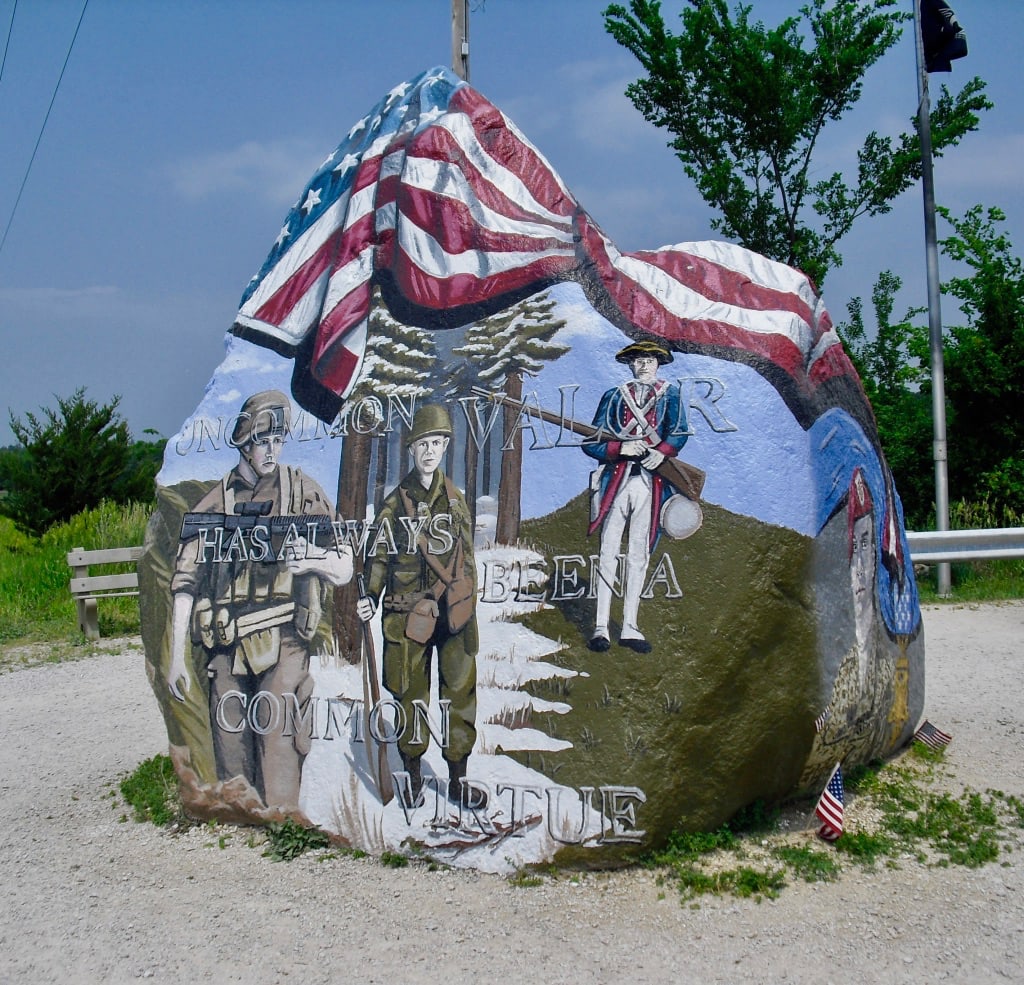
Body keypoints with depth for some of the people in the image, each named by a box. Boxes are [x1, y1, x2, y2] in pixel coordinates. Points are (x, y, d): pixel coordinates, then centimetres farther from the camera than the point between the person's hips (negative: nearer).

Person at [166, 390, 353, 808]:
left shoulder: (303, 492, 6)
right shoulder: (213, 504, 10)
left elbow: (344, 570, 8)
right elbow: (185, 581, 9)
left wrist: (312, 556, -14)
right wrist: (178, 657, 5)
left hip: (281, 640, -2)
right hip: (226, 645, 3)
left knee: (277, 739, -11)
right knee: (229, 746, 8)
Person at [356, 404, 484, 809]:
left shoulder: (455, 499, 8)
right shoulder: (395, 502, 2)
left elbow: (467, 559, 11)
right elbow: (381, 556, 4)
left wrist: (469, 609, 9)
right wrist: (371, 596, -11)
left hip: (453, 612, 2)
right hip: (408, 612, -1)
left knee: (460, 692, 4)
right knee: (410, 695, 6)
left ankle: (458, 779, 16)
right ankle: (412, 773, 22)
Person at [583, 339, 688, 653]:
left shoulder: (669, 395, 12)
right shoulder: (614, 396, 11)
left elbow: (678, 432, -7)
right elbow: (590, 442, 4)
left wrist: (661, 452, -26)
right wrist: (621, 448, -14)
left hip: (650, 483, 1)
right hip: (616, 481, -1)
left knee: (639, 556, 5)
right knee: (609, 553, -3)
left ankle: (630, 628, 10)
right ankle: (601, 627, -1)